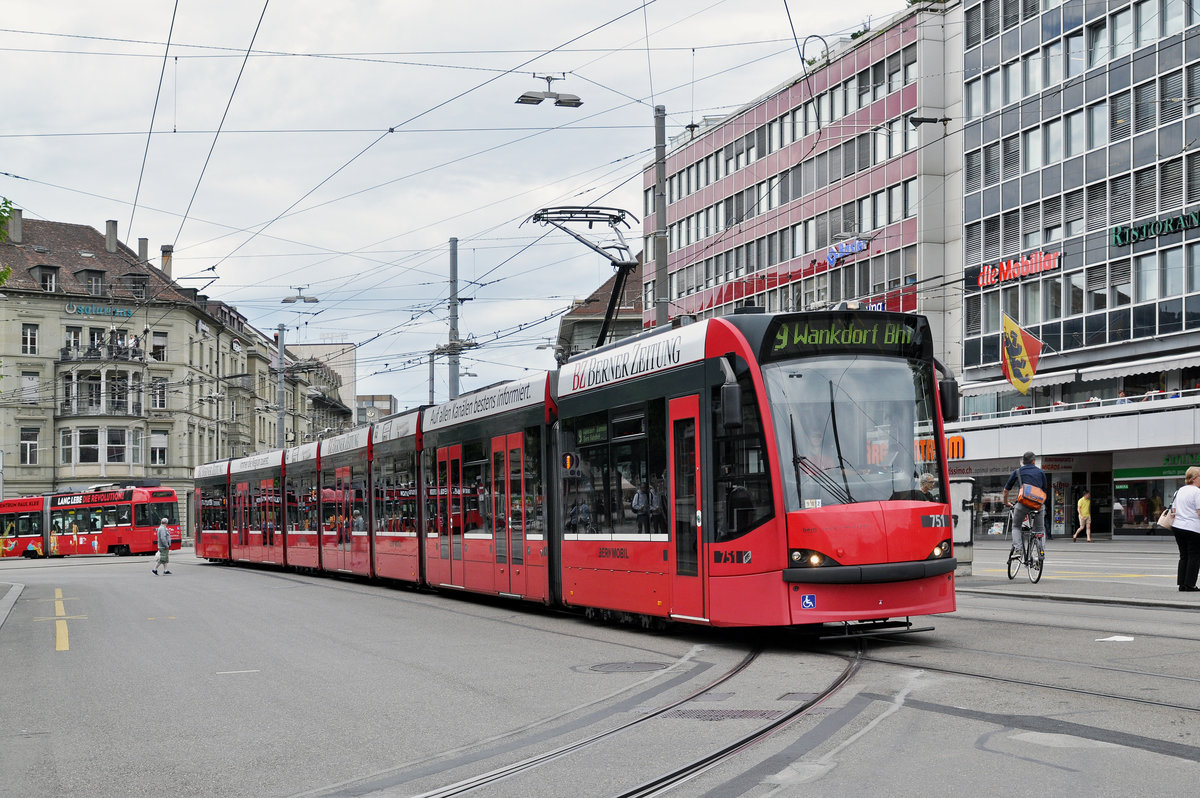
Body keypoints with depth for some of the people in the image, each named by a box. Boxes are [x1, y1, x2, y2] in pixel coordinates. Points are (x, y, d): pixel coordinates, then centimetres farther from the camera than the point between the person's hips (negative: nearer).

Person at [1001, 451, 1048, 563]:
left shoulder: (1017, 472, 15)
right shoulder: (1040, 472, 18)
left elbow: (1006, 490, 22)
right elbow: (1045, 491, 23)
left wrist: (1006, 502, 38)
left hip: (1023, 503, -1)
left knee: (1016, 526, 19)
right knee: (1040, 529, 19)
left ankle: (1017, 546, -3)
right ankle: (1041, 551, 1)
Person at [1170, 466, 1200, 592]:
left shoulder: (1180, 491, 14)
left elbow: (1174, 510, 16)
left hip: (1177, 526, 7)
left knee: (1183, 556, 13)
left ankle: (1181, 584, 11)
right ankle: (1189, 585, 1)